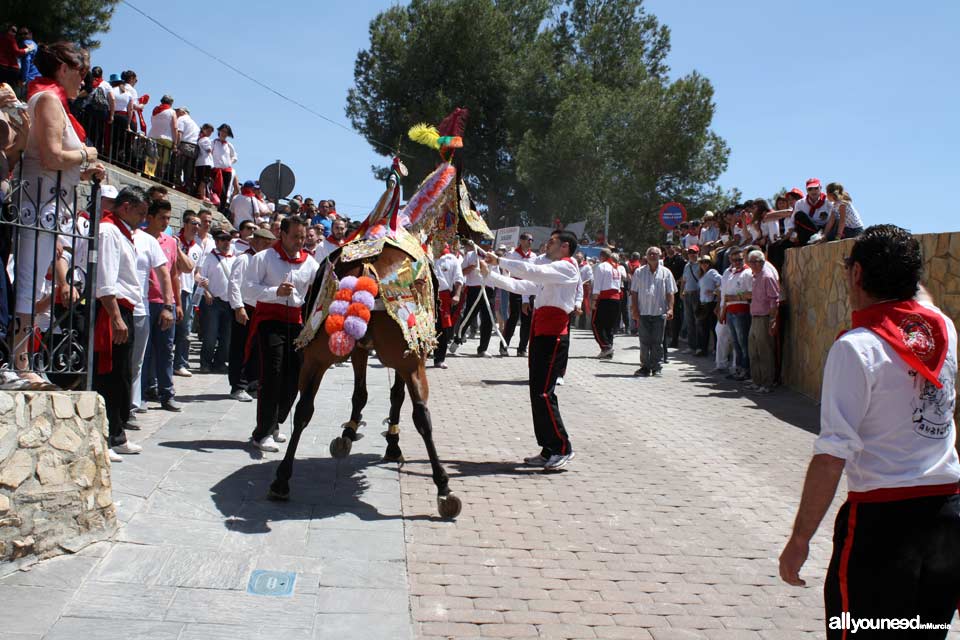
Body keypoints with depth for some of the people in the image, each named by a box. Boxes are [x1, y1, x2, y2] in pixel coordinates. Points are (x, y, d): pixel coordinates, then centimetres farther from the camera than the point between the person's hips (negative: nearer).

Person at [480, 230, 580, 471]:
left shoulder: (566, 268, -5)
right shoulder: (549, 273, 25)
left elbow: (530, 271, -18)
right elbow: (520, 286, 24)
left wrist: (499, 260, -11)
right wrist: (489, 275, 19)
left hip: (553, 338, -9)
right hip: (540, 336, 10)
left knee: (543, 393, -13)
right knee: (537, 393, 8)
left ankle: (563, 449, -6)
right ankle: (549, 451, 12)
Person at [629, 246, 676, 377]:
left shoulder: (666, 272, 7)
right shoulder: (639, 272, 9)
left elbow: (670, 293, 6)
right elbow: (634, 292, 8)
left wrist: (670, 308, -6)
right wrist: (635, 309, 0)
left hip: (660, 312, -1)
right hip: (643, 312, 1)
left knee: (657, 342, 2)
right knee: (644, 341, 2)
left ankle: (656, 367, 8)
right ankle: (645, 367, 10)